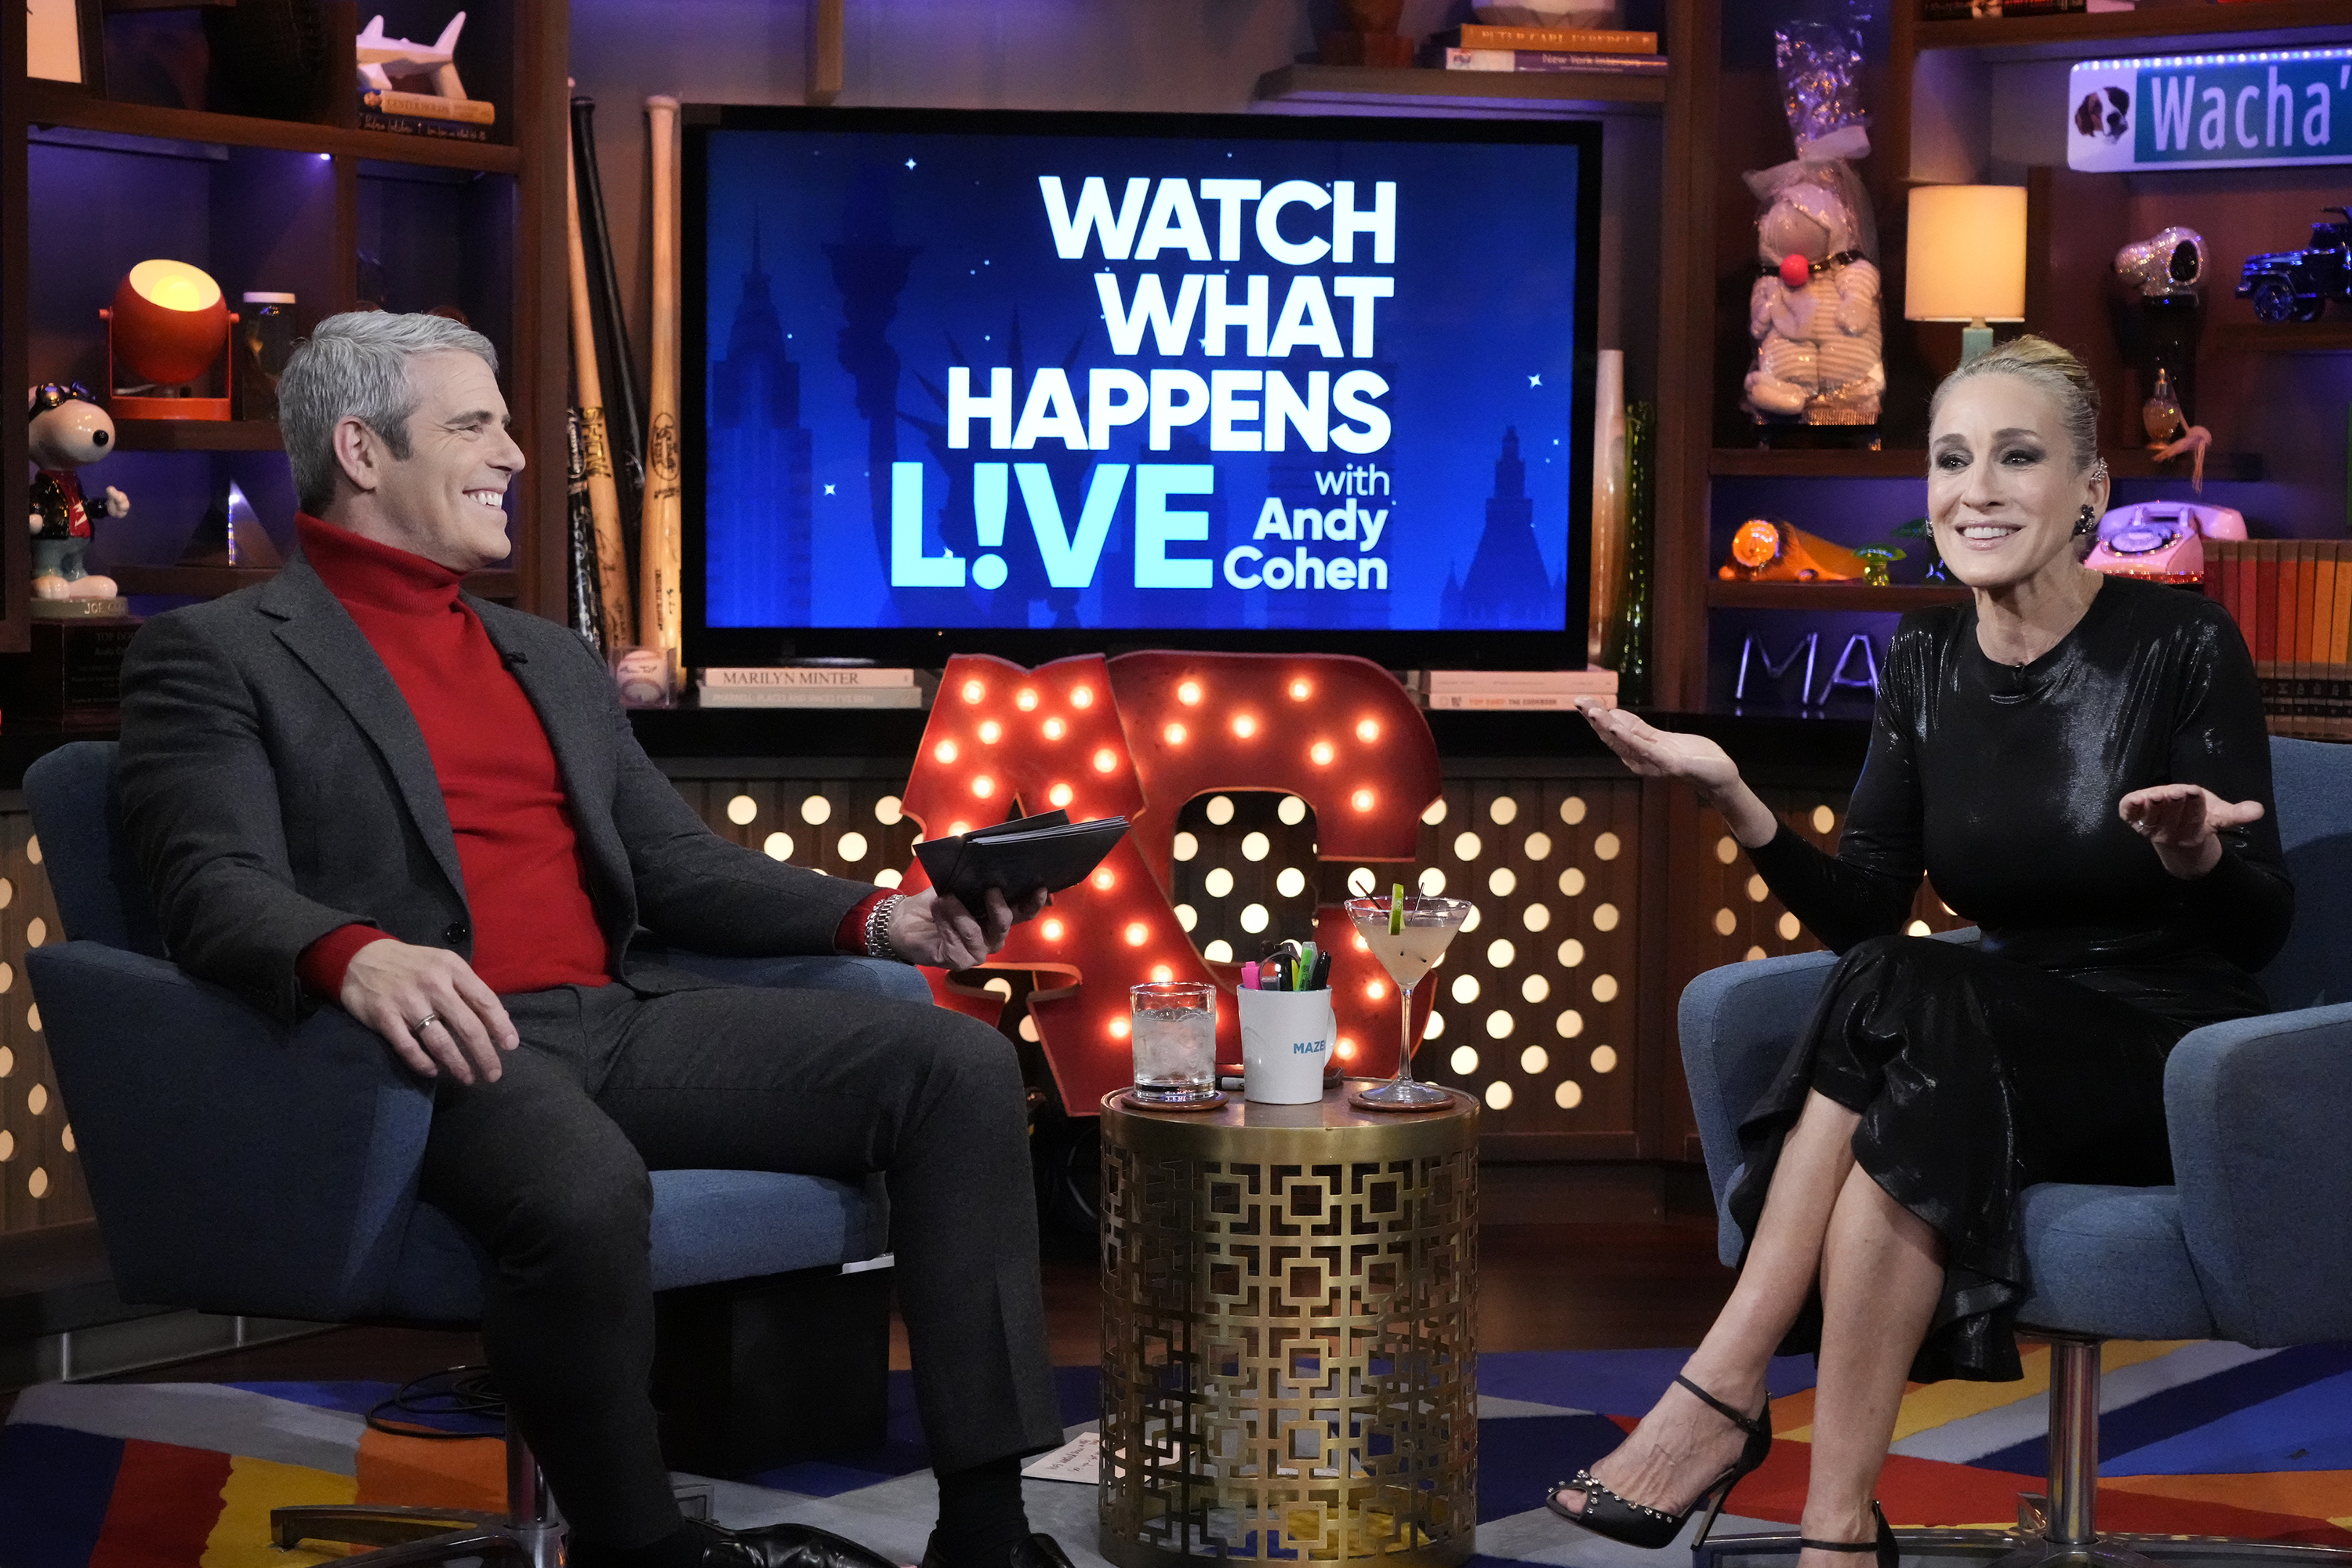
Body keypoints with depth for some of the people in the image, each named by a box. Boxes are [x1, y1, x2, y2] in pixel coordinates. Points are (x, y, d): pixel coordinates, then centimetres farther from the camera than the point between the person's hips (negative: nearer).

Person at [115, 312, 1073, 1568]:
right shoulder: (215, 655, 5)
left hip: (627, 1024, 7)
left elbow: (676, 862, 25)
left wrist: (877, 918, 7)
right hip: (456, 1042, -7)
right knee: (583, 1184, -40)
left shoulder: (555, 660, 28)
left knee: (962, 1065, -12)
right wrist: (355, 957, -32)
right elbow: (219, 888, -9)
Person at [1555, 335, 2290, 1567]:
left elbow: (2261, 933, -9)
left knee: (1899, 1007, -31)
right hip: (2009, 1037, 4)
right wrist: (1731, 795, -12)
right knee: (1898, 1105, -32)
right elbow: (1861, 915, 2)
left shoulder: (2182, 647, -11)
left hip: (2178, 1055, -4)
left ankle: (1722, 1394, -27)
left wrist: (2195, 857, -32)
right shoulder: (1926, 663, 5)